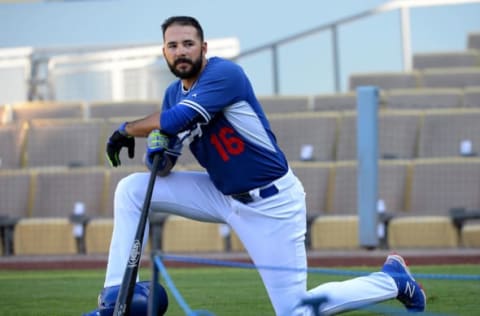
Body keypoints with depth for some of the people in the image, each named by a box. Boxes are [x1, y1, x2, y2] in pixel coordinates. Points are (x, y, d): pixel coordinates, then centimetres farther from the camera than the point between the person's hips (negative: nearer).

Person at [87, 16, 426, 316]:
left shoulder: (224, 74, -20)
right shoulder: (174, 93, 4)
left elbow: (175, 120, -32)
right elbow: (164, 166, 5)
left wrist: (126, 130, -16)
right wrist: (160, 156, -20)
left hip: (271, 205, -8)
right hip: (222, 195, 8)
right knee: (131, 189, -3)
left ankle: (392, 280, 12)